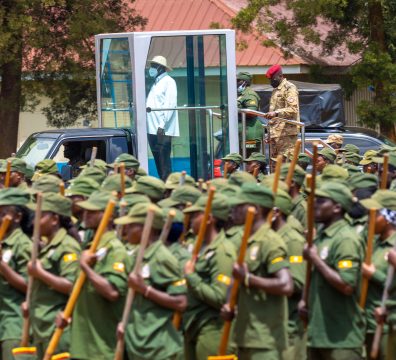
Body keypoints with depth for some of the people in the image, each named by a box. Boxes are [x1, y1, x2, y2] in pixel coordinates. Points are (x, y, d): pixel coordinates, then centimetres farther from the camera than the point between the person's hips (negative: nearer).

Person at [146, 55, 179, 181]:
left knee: (164, 161, -10)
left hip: (162, 130, -9)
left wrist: (162, 125, -20)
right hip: (153, 129, 9)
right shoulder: (155, 83, 22)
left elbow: (170, 104, -14)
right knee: (158, 161, 8)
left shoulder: (169, 82, -4)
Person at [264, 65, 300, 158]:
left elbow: (293, 109, -19)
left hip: (286, 133, -10)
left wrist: (276, 113, -31)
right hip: (275, 133, 10)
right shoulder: (275, 90, 23)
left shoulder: (289, 88, -7)